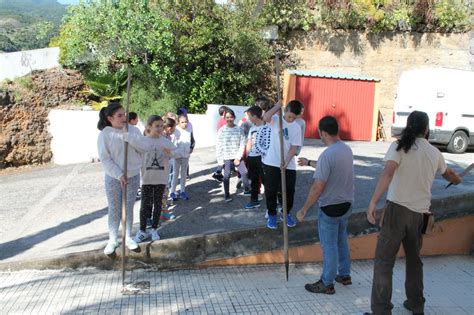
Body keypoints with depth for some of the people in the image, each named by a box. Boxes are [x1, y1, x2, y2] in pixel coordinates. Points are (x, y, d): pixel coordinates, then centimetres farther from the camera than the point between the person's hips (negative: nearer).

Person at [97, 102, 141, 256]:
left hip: (133, 177, 2)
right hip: (113, 178, -2)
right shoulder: (104, 135, -10)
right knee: (114, 210, 8)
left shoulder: (134, 130, -4)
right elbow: (105, 159, -12)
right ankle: (112, 240, 23)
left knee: (128, 209, 14)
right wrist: (119, 174, -18)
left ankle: (128, 237, 29)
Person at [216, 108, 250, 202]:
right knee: (226, 176, 2)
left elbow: (242, 144, -2)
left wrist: (238, 157, -7)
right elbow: (218, 146, -1)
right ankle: (226, 195, 14)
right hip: (226, 157, -1)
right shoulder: (221, 130, -2)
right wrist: (220, 160, -5)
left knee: (244, 172, -7)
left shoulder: (239, 129, -1)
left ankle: (247, 189, 13)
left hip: (237, 157, 1)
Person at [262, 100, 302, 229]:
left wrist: (286, 162, -16)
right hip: (271, 163, -2)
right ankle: (272, 215, 23)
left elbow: (294, 147, -5)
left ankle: (286, 213, 30)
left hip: (289, 165, 2)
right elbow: (265, 118, -30)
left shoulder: (296, 127, -1)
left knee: (289, 191, 11)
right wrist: (277, 106, -18)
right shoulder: (276, 120, -5)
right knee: (271, 191, 6)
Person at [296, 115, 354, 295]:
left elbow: (317, 187, -25)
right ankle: (345, 275, 36)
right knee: (341, 240, 23)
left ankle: (327, 283, 17)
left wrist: (304, 210, -16)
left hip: (330, 207, -8)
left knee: (329, 246, 5)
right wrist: (309, 163, 32)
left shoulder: (327, 155, -25)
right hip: (346, 204, 8)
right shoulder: (347, 149, 2)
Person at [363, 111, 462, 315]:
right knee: (414, 259, 22)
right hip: (419, 213, 5)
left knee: (383, 261, -1)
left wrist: (373, 201, -27)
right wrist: (457, 180, 55)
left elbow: (388, 173, -22)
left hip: (397, 208, -5)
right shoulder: (434, 153, 10)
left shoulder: (399, 146, -5)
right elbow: (449, 174, 31)